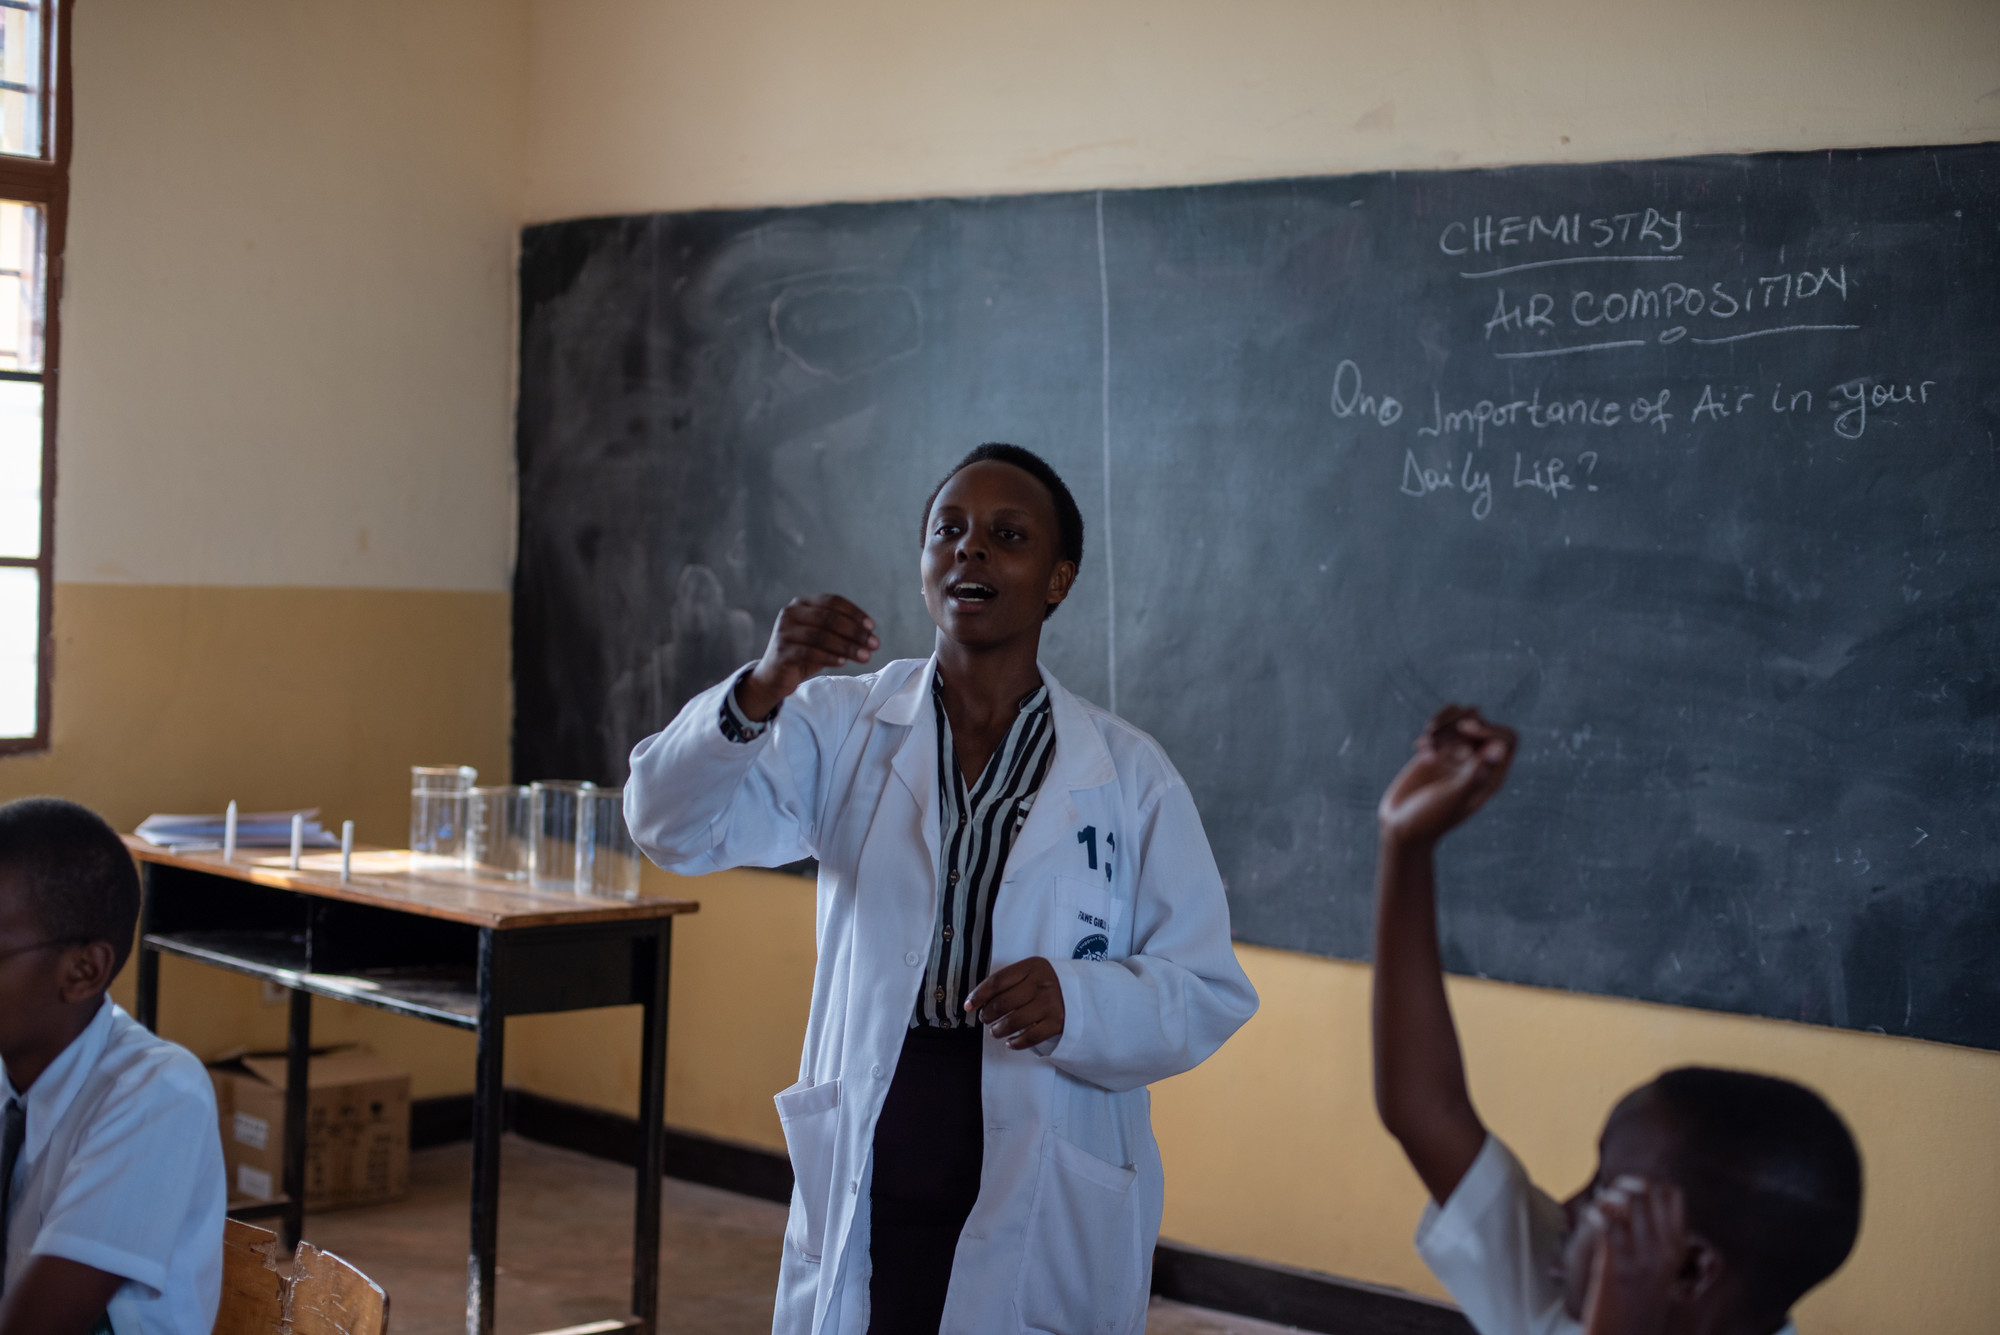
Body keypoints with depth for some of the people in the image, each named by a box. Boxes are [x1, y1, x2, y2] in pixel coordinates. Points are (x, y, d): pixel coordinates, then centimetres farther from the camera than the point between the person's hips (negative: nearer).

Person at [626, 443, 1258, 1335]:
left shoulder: (1128, 775, -2)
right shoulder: (842, 729, 1)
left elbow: (1209, 994, -3)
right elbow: (676, 825, -10)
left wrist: (1075, 1003, -23)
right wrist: (761, 692, -28)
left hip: (1044, 1229, -1)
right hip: (863, 1208, 1)